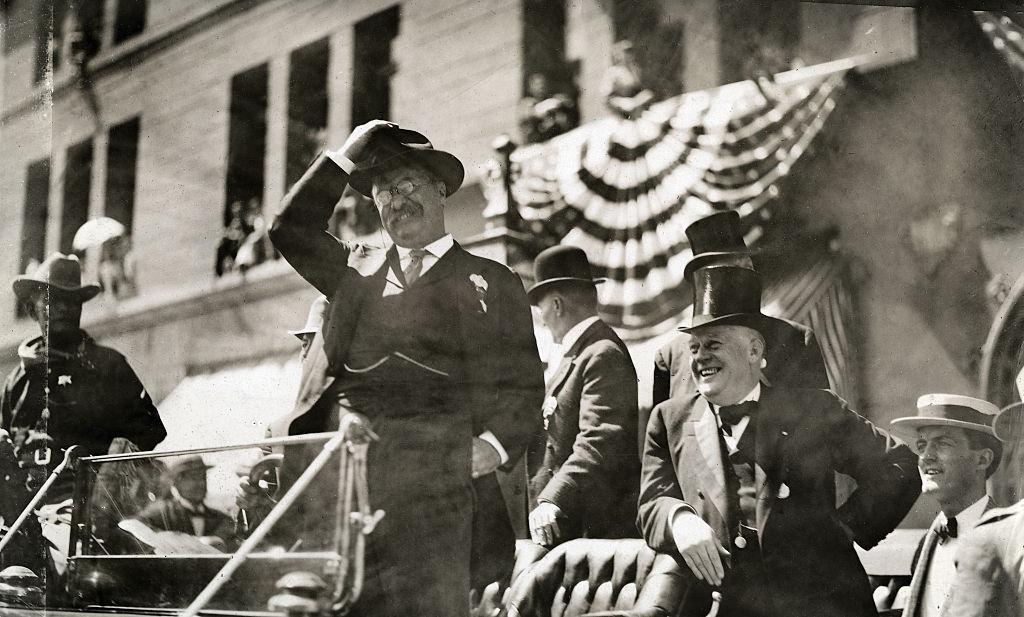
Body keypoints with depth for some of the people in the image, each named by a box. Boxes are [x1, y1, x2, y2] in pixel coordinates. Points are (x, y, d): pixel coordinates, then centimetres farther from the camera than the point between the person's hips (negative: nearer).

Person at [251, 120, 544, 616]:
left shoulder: (491, 281, 16)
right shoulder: (357, 268, 27)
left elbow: (523, 385, 10)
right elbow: (291, 230, 16)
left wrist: (492, 446, -8)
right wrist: (344, 157, 13)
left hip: (434, 470, -2)